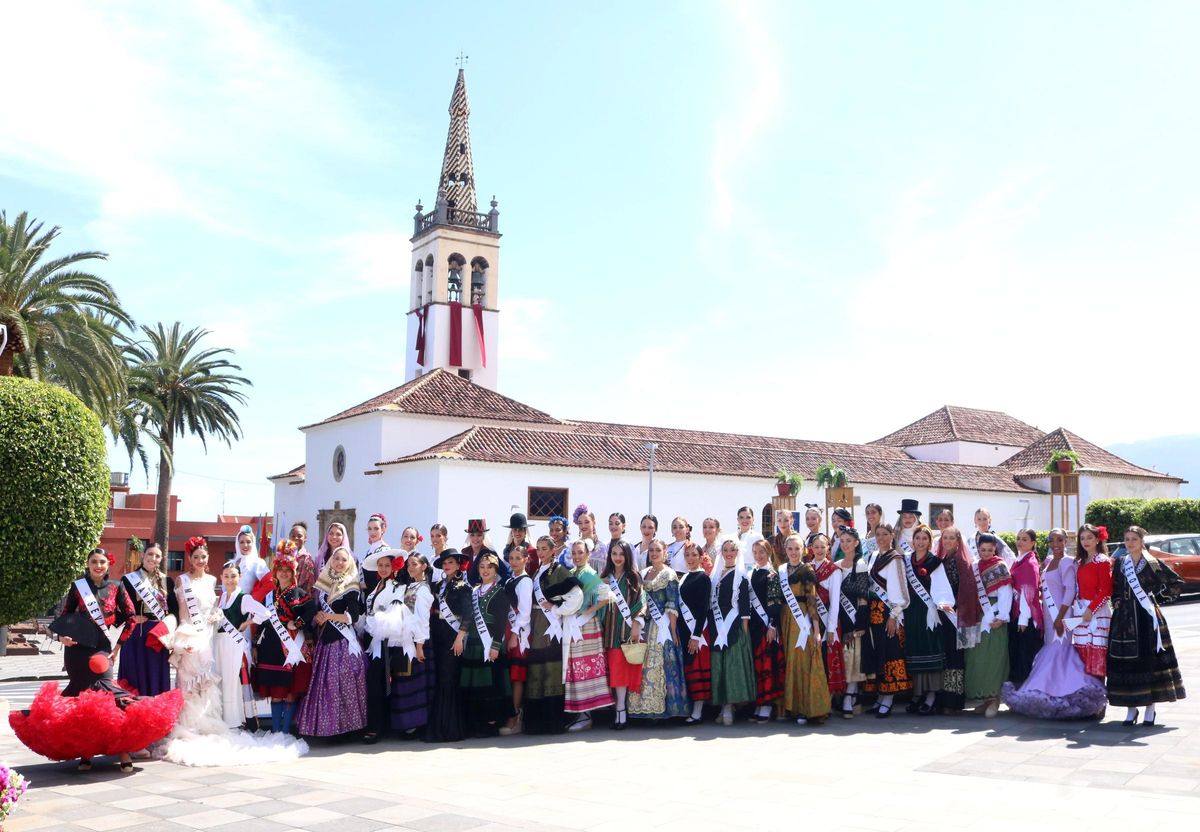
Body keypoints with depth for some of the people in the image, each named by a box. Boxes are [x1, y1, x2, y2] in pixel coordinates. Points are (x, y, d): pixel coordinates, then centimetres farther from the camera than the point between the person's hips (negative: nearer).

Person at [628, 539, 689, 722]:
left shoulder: (669, 574, -3)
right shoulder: (644, 574, 14)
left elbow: (673, 606, -8)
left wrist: (673, 630, -14)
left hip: (663, 624, -6)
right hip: (647, 625, 6)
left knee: (662, 664, -6)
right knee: (645, 665, 3)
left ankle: (663, 706, -1)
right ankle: (648, 706, 8)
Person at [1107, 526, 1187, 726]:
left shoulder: (1152, 563, -1)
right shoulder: (1120, 563, 9)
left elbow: (1176, 581, 2)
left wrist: (1157, 594, -2)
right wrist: (1116, 601, 2)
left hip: (1147, 617, -3)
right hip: (1124, 618, 3)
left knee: (1150, 659, -2)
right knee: (1127, 662, 2)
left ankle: (1151, 708, 6)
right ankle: (1131, 708, 10)